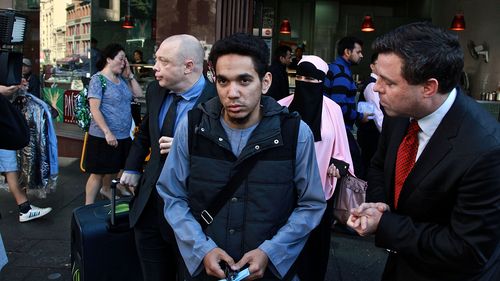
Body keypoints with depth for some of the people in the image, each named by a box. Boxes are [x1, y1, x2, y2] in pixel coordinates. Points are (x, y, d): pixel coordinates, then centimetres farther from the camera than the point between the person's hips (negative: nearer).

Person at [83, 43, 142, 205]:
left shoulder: (121, 78, 10)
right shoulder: (98, 79, -11)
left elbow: (139, 94, 7)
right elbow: (94, 109, -17)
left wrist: (129, 74, 2)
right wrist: (107, 132, -23)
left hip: (123, 135, 7)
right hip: (103, 136, -7)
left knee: (114, 168, 24)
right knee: (98, 172, -1)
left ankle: (106, 189, 48)